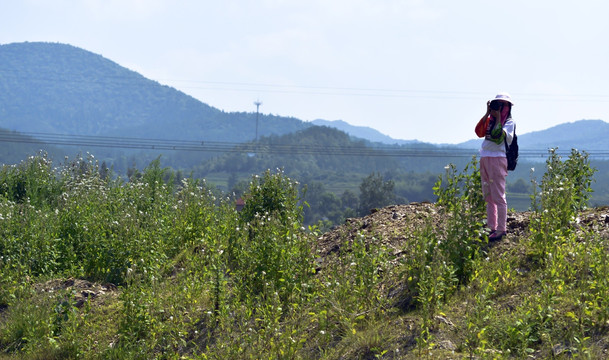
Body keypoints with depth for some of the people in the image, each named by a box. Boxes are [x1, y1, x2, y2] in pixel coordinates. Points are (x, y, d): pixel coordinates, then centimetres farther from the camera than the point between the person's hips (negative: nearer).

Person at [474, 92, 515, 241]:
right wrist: (487, 113, 0)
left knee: (498, 196, -9)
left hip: (497, 158, -8)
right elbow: (479, 132, 0)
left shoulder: (509, 122, -2)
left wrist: (498, 118, -12)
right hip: (484, 158, 8)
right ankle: (492, 228, 15)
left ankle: (501, 229, -7)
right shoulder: (490, 120, 17)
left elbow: (499, 137, -19)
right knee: (488, 196, 10)